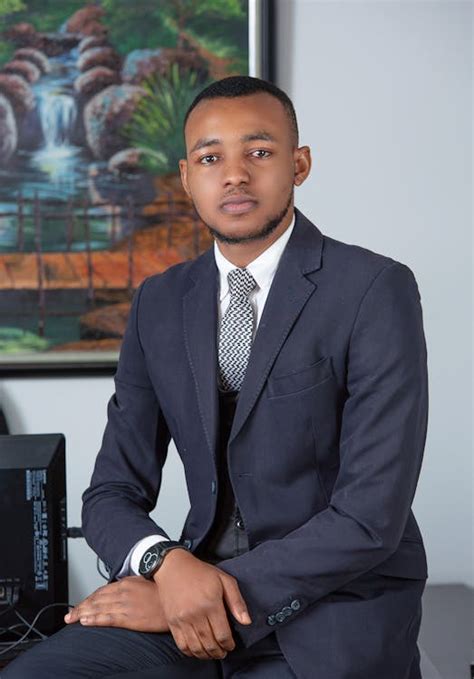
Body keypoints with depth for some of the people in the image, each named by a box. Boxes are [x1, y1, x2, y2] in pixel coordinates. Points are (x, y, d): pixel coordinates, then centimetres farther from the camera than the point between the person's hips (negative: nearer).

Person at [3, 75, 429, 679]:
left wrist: (211, 592, -17)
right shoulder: (159, 304, 7)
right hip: (194, 584, 4)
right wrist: (166, 563, -15)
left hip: (336, 614, -3)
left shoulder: (376, 289, -10)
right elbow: (112, 492, 7)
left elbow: (372, 516, -15)